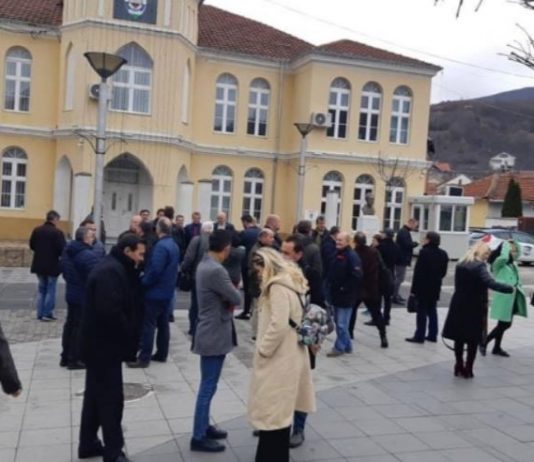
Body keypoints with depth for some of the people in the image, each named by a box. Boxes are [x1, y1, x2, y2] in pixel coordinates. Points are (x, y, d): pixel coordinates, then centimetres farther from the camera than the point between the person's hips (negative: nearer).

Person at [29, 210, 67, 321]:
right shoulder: (57, 232, -17)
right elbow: (62, 249, -20)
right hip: (52, 265, -6)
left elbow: (31, 245, 9)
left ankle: (40, 314, 17)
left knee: (42, 289, 16)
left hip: (39, 264, 6)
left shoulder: (37, 230, 1)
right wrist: (58, 254, 2)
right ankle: (47, 314, 6)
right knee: (50, 290, 5)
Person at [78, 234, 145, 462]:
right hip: (105, 345, -10)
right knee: (111, 398, -2)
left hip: (98, 343, 10)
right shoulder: (111, 272, -21)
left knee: (96, 395, 18)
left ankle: (88, 444, 29)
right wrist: (128, 336, -16)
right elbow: (110, 310, -30)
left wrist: (129, 336, 6)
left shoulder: (112, 268, 13)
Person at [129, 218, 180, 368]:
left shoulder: (161, 246, -20)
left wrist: (143, 282, -12)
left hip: (156, 292, -9)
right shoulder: (174, 245, 10)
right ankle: (161, 354, 22)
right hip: (167, 291, 9)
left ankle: (144, 358, -2)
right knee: (163, 323, 14)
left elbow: (155, 270, -26)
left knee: (148, 324, -5)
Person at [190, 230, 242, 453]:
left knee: (207, 385, 19)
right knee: (208, 387, 0)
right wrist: (230, 295, 1)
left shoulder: (204, 264, 7)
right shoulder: (216, 271, -25)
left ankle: (204, 427, 32)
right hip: (215, 335, -10)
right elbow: (236, 298, -18)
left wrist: (226, 300, -6)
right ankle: (199, 437, 11)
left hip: (210, 332, 10)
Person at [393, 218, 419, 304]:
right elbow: (408, 244, -26)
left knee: (399, 278, 17)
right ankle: (395, 297, -2)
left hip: (402, 259, 11)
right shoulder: (404, 232, -18)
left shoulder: (404, 231, 16)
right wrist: (416, 243, -11)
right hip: (402, 259, -11)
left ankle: (396, 295, 26)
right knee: (399, 278, -6)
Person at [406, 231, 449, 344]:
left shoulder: (424, 252, -17)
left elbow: (418, 271, -17)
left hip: (423, 286, -7)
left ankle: (420, 336, 1)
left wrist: (414, 288, -14)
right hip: (435, 286, 7)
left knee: (422, 311, -2)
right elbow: (443, 272, 11)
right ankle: (432, 335, 17)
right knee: (432, 310, 14)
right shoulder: (443, 254, 6)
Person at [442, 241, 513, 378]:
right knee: (473, 340, 6)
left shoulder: (460, 265, 8)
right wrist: (510, 289, -25)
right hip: (475, 308, -6)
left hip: (459, 306, 6)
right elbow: (491, 283, -28)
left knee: (459, 339, 12)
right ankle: (468, 370, 9)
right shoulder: (480, 266, -14)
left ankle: (459, 367, 17)